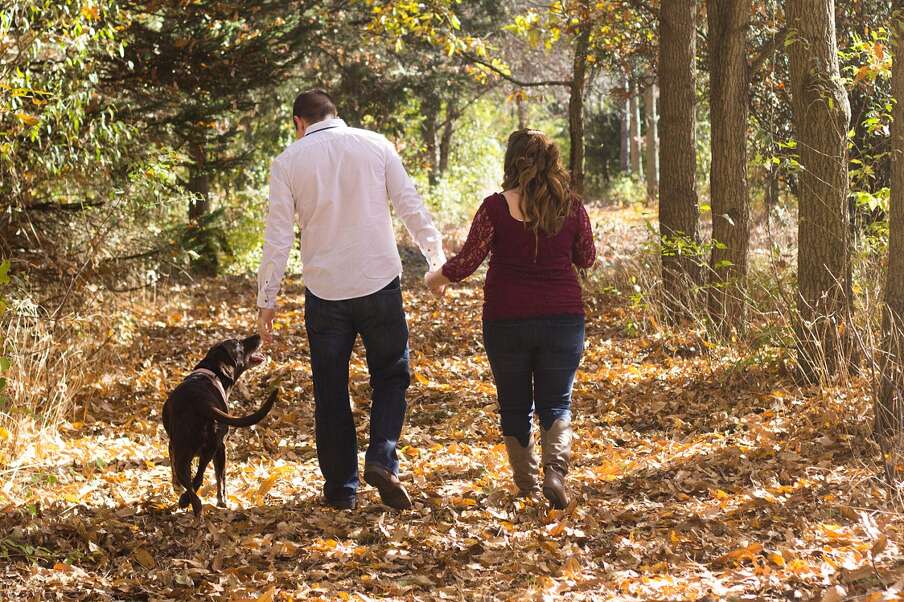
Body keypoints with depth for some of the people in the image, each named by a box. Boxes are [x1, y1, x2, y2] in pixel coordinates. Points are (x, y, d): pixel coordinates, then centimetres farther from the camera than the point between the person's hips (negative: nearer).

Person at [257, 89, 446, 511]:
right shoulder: (376, 145, 2)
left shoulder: (287, 162, 1)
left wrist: (266, 300, 4)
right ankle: (382, 459, -9)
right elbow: (410, 206, 1)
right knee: (391, 377, 13)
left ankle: (341, 488, 12)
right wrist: (437, 256, 13)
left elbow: (278, 235, -1)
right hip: (380, 284, 0)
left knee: (331, 392, 10)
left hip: (324, 290, 0)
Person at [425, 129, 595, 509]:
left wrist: (437, 278, 13)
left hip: (506, 320, -1)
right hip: (562, 318, 1)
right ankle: (556, 470, -15)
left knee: (514, 405, 15)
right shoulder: (571, 207, -3)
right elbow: (587, 258, 10)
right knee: (556, 403, 9)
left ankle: (525, 482, 20)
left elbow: (467, 261, -6)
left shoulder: (496, 208, -10)